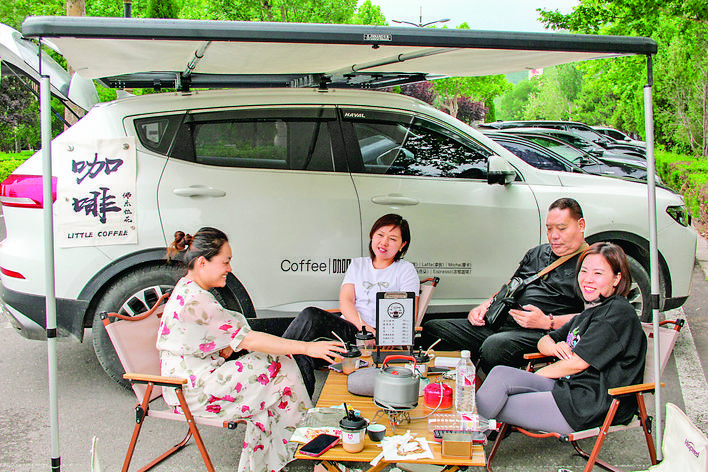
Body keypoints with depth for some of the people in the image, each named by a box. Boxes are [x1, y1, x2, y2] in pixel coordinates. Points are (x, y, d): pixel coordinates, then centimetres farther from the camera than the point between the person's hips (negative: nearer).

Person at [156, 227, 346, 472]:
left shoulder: (187, 288, 9)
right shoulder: (195, 300, -24)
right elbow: (248, 340, -25)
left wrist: (225, 347, -3)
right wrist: (307, 348, -24)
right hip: (192, 392, -10)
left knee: (274, 360, 1)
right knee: (280, 370, -10)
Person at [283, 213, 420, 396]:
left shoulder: (406, 270, 12)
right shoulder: (357, 265, 23)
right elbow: (345, 300, 8)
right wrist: (362, 326, -14)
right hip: (349, 328, 4)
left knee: (310, 316, -28)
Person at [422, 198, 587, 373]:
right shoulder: (537, 253, 26)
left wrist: (547, 322, -18)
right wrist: (485, 306, 11)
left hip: (540, 333, -7)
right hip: (502, 323, 8)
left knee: (495, 346, -41)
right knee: (432, 329, -7)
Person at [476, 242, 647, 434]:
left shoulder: (619, 312, -10)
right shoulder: (590, 312, 20)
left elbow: (578, 362, -16)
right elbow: (543, 342, 22)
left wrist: (537, 375, -2)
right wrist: (554, 347, -3)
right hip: (569, 386, 9)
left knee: (497, 407, -16)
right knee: (500, 374, -10)